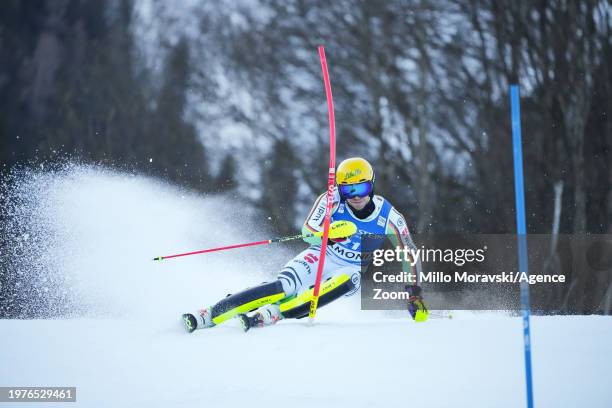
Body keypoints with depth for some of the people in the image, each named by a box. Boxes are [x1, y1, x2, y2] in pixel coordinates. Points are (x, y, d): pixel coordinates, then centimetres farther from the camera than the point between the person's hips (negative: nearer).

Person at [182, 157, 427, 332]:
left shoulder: (389, 218, -14)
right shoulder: (332, 200, -15)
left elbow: (410, 254, -4)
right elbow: (308, 232, -23)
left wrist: (415, 293, -10)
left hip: (351, 270, 1)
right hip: (321, 257, -1)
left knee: (345, 282, -37)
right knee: (284, 287, -29)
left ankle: (271, 315, -44)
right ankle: (210, 315, -34)